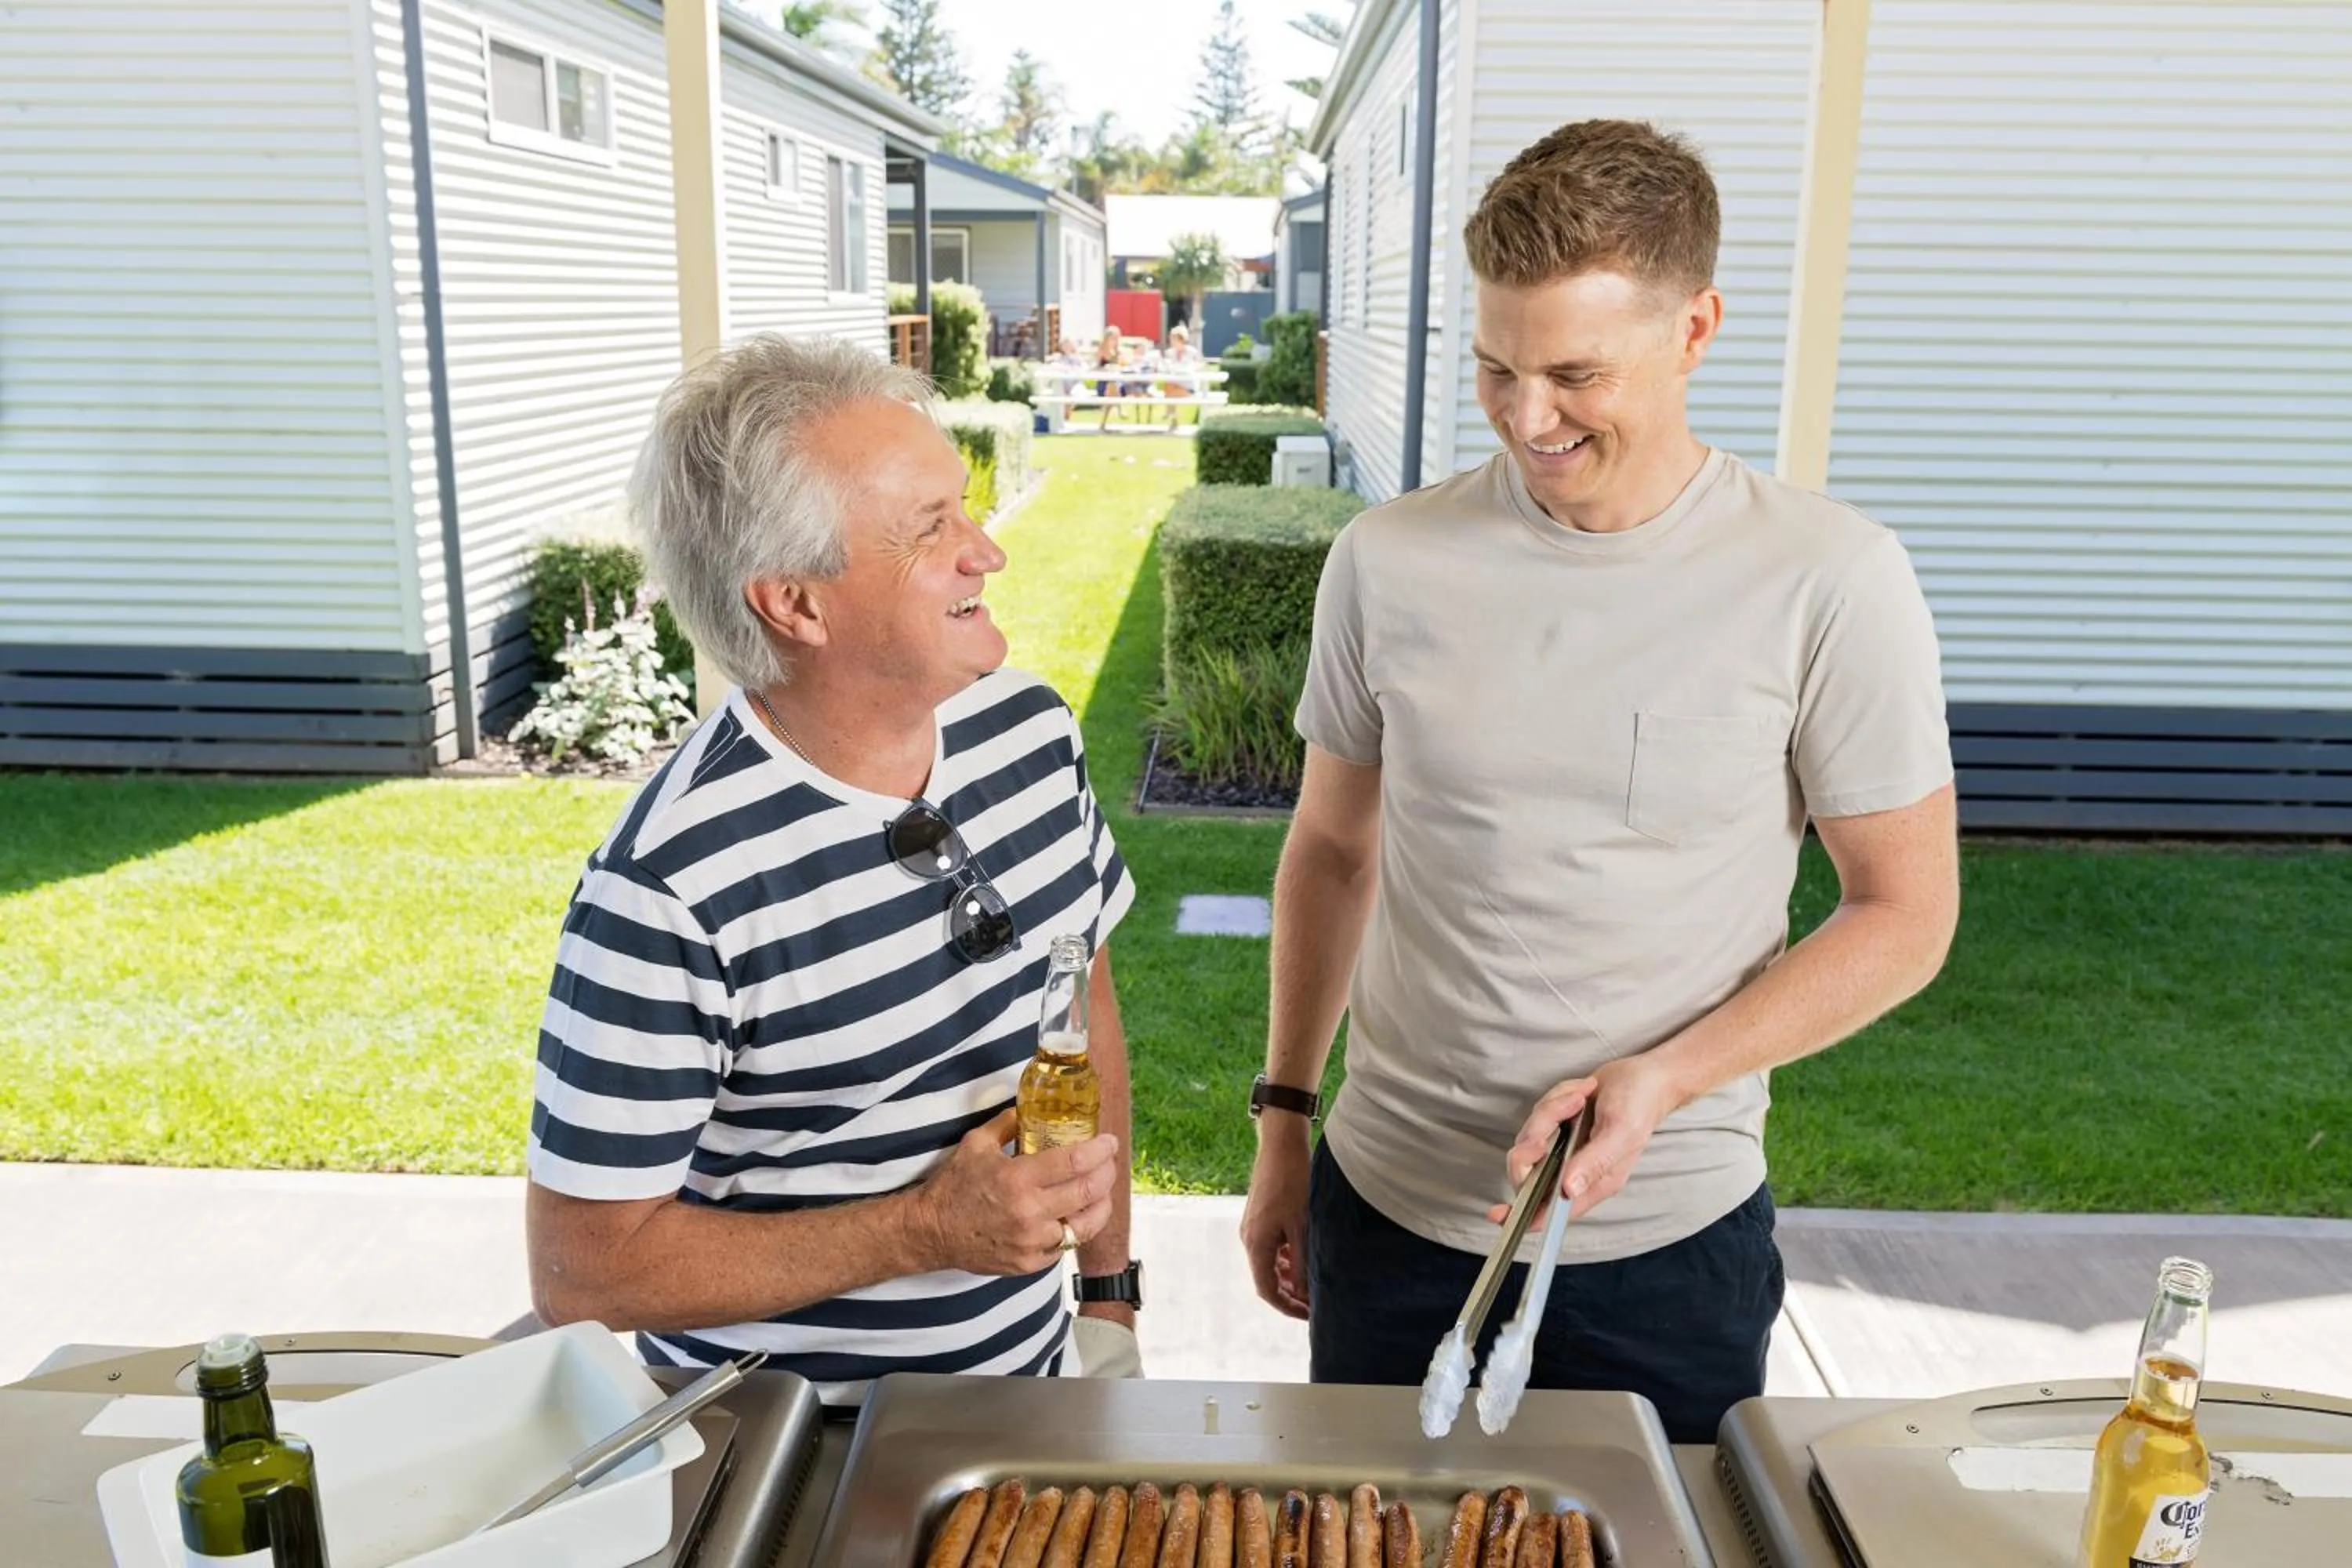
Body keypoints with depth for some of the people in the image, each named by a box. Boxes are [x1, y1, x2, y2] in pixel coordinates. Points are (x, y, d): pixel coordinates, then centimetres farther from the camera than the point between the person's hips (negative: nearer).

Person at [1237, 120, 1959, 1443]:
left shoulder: (1829, 581, -12)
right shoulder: (1391, 561, -5)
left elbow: (1906, 912, -6)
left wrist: (1662, 1079, -19)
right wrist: (1283, 1125, 9)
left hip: (1670, 1239, -2)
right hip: (1390, 1210, 2)